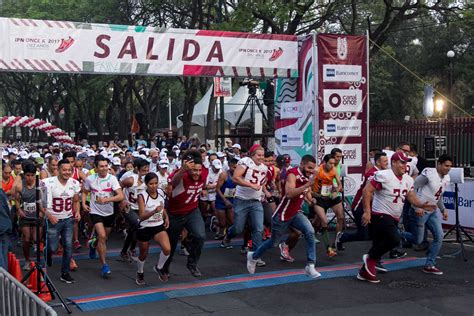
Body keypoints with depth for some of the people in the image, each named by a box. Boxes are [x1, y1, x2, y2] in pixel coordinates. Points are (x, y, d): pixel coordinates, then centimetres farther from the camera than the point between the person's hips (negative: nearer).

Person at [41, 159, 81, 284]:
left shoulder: (74, 183, -1)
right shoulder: (48, 183, -15)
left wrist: (77, 212, -7)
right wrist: (49, 216, -21)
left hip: (68, 219, 3)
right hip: (53, 220, -3)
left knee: (68, 246, -1)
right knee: (52, 248, 1)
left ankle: (65, 273, 13)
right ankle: (47, 252, 39)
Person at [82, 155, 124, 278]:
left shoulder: (112, 178, -12)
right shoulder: (90, 179, -7)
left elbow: (121, 196, -21)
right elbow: (85, 192, 13)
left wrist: (106, 199, -33)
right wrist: (84, 203, -3)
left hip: (109, 213, 2)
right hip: (95, 212, -2)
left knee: (104, 238, 18)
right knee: (102, 236, -20)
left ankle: (93, 245, 54)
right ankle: (104, 265, -12)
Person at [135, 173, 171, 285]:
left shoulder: (161, 192, -4)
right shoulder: (142, 196, -19)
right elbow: (141, 217, -26)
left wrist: (166, 217, 3)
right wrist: (154, 211, -41)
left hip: (159, 226, 3)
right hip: (145, 228, -3)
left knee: (167, 249, -19)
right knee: (144, 254, 12)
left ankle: (159, 267, 11)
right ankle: (140, 273, 43)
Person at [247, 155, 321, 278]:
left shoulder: (307, 176, 0)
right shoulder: (293, 174, -24)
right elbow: (289, 193, -41)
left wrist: (309, 197, -2)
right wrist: (307, 185, -45)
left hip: (296, 213, 6)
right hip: (283, 214, -6)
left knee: (310, 232, -19)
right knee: (274, 242, 11)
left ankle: (310, 266, -13)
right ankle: (253, 256, 38)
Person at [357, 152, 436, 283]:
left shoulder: (408, 180, 9)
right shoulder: (383, 175, -16)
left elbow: (412, 198, 10)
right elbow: (367, 191, -18)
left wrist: (422, 205, -11)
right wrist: (367, 211, -22)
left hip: (394, 218, 8)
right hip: (380, 215, -8)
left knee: (379, 245, 10)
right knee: (394, 239, -24)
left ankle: (365, 272, 21)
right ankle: (371, 258, -4)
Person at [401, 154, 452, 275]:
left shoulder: (446, 178, 8)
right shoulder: (428, 174, -18)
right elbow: (412, 188, -19)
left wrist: (443, 209, 14)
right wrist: (417, 207, -24)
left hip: (433, 211, 8)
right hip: (421, 211, -8)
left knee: (439, 236, -3)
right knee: (418, 240, -1)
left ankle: (429, 265, 7)